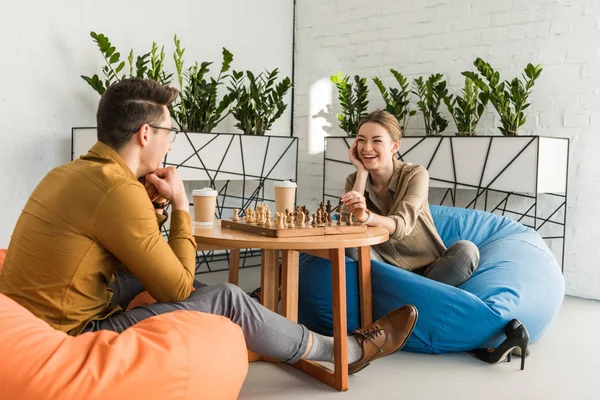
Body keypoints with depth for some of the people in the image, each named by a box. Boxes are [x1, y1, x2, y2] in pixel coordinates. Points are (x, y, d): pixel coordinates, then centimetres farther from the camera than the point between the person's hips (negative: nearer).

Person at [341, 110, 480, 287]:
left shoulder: (415, 175, -10)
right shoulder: (354, 180, -1)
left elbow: (401, 226, -26)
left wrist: (366, 216, -48)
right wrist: (362, 172, -17)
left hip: (427, 268, -1)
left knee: (466, 250, -30)